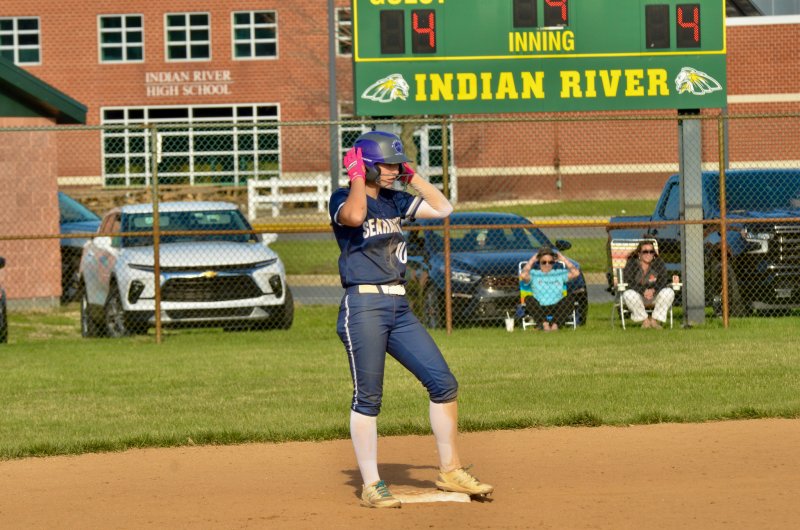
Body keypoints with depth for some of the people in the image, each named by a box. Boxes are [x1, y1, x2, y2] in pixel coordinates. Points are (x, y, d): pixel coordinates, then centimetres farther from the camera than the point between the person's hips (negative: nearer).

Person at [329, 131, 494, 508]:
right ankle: (370, 486, 1)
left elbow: (442, 209, 16)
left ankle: (450, 471, 12)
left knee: (443, 383, 2)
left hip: (399, 308, 7)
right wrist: (358, 177, -15)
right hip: (363, 307, -7)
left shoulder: (394, 201, 15)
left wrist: (412, 176, 12)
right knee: (368, 398, -4)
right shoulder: (343, 199, -5)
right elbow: (355, 216, -29)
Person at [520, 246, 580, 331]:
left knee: (568, 299, -27)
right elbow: (524, 276, -11)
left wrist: (563, 259, 10)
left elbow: (576, 273, 1)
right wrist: (532, 260, 2)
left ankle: (555, 324, -36)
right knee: (529, 299, -29)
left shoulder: (560, 273, 16)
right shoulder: (534, 274, 11)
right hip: (540, 310, -1)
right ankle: (544, 324, -36)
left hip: (557, 310, 1)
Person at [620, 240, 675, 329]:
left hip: (655, 296, 2)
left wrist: (653, 290, -34)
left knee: (669, 292, -25)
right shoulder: (631, 264, -8)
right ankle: (645, 320, -19)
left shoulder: (658, 263, -2)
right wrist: (644, 291, -35)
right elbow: (628, 282, -21)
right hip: (638, 296, -2)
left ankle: (655, 320, -18)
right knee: (628, 294, -35)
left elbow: (664, 280, -13)